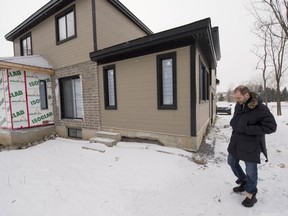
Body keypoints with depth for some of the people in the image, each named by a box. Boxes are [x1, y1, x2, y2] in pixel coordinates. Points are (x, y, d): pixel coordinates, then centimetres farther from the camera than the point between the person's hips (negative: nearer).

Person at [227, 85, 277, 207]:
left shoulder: (260, 108, -21)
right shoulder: (238, 105, 1)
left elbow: (271, 126, -22)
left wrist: (248, 129, -26)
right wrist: (233, 123, -1)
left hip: (250, 145, -7)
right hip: (236, 142, 7)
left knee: (250, 171, 9)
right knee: (232, 162, 21)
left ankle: (251, 194, 34)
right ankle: (243, 183, 46)